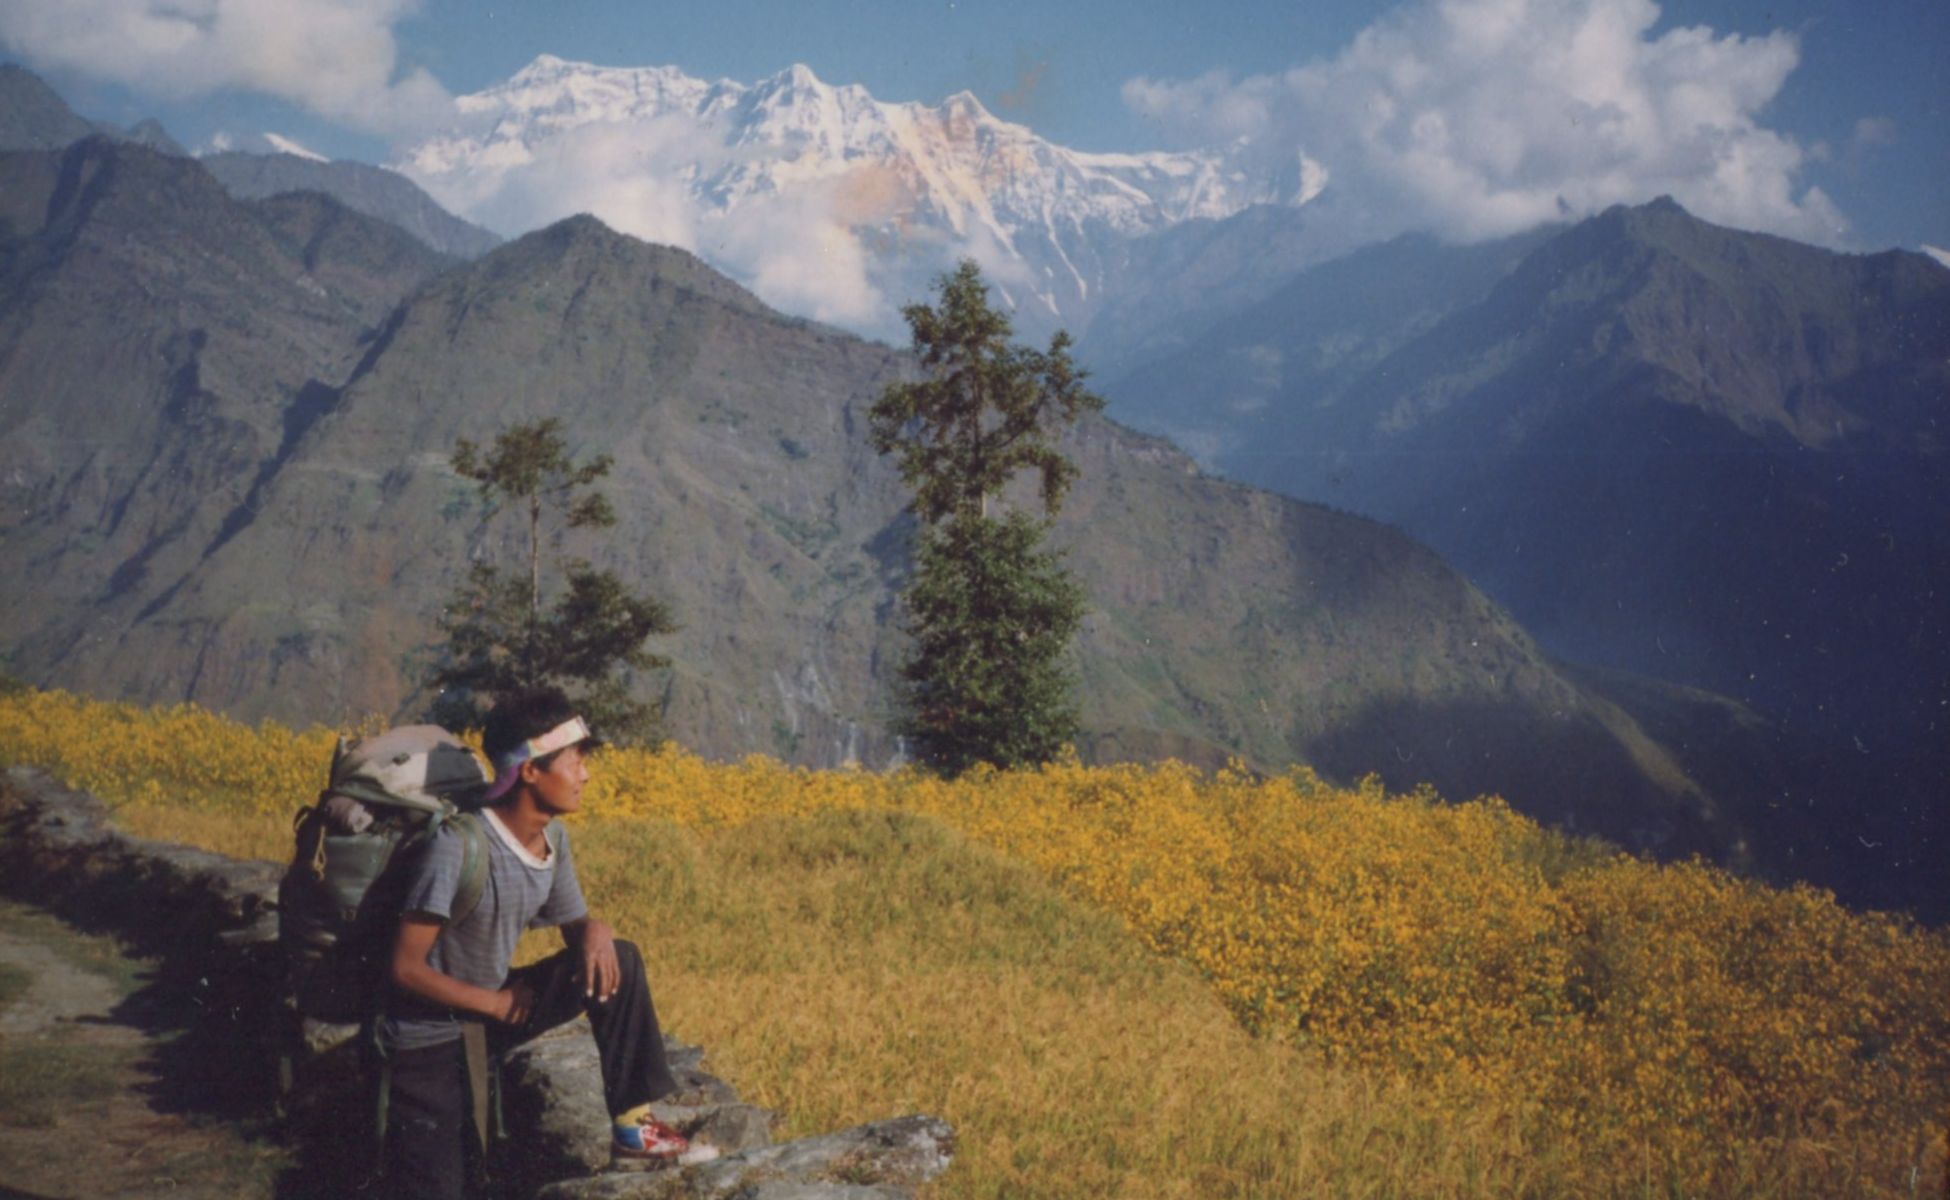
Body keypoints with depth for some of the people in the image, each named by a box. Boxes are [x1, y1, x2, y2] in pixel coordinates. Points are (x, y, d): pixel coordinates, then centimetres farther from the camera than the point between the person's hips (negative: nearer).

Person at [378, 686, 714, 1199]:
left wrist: (596, 931, -15)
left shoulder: (552, 838, -4)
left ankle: (633, 1124, -1)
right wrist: (496, 1004, -17)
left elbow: (573, 926, 9)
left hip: (493, 1011, 7)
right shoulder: (460, 847, -27)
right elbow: (406, 968, -24)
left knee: (617, 961, -7)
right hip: (433, 1036, -7)